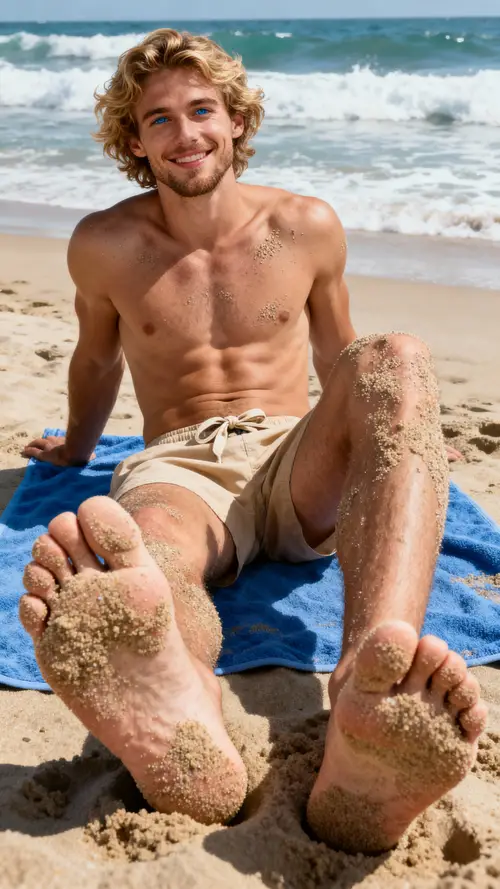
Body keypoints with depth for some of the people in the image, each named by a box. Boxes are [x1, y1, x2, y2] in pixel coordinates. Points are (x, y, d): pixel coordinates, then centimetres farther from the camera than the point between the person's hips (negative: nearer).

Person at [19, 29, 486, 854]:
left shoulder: (307, 227, 10)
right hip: (178, 468, 0)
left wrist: (383, 438, 28)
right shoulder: (104, 246, 9)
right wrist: (77, 446, 39)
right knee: (145, 542, -39)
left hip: (297, 466, 1)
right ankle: (181, 721, -76)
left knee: (398, 359, -34)